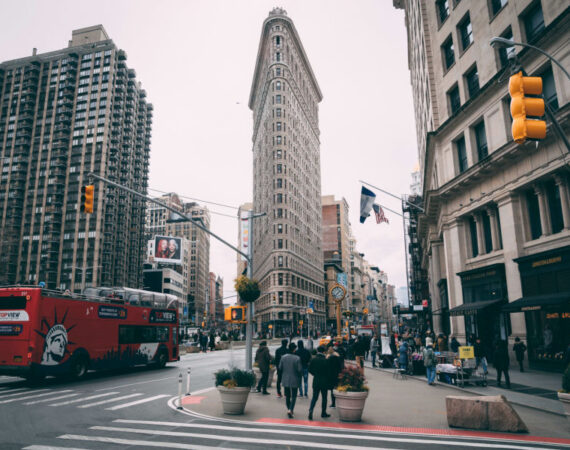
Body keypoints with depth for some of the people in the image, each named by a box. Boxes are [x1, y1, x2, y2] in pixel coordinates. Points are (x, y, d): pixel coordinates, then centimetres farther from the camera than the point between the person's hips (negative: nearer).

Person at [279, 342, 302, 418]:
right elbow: (300, 370, -15)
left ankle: (289, 409, 30)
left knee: (287, 395, 18)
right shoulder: (297, 358, -18)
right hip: (294, 380, -4)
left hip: (285, 380, 4)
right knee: (293, 396, 7)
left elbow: (280, 368, 0)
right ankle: (290, 410, -8)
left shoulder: (283, 357, -6)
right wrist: (300, 375, 5)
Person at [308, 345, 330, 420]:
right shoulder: (326, 360, -14)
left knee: (314, 397, 10)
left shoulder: (313, 360, -5)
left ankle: (311, 410, -10)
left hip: (315, 381, 3)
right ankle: (323, 413, 19)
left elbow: (310, 370, 1)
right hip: (324, 381, -2)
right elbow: (328, 371, -10)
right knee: (324, 397, 12)